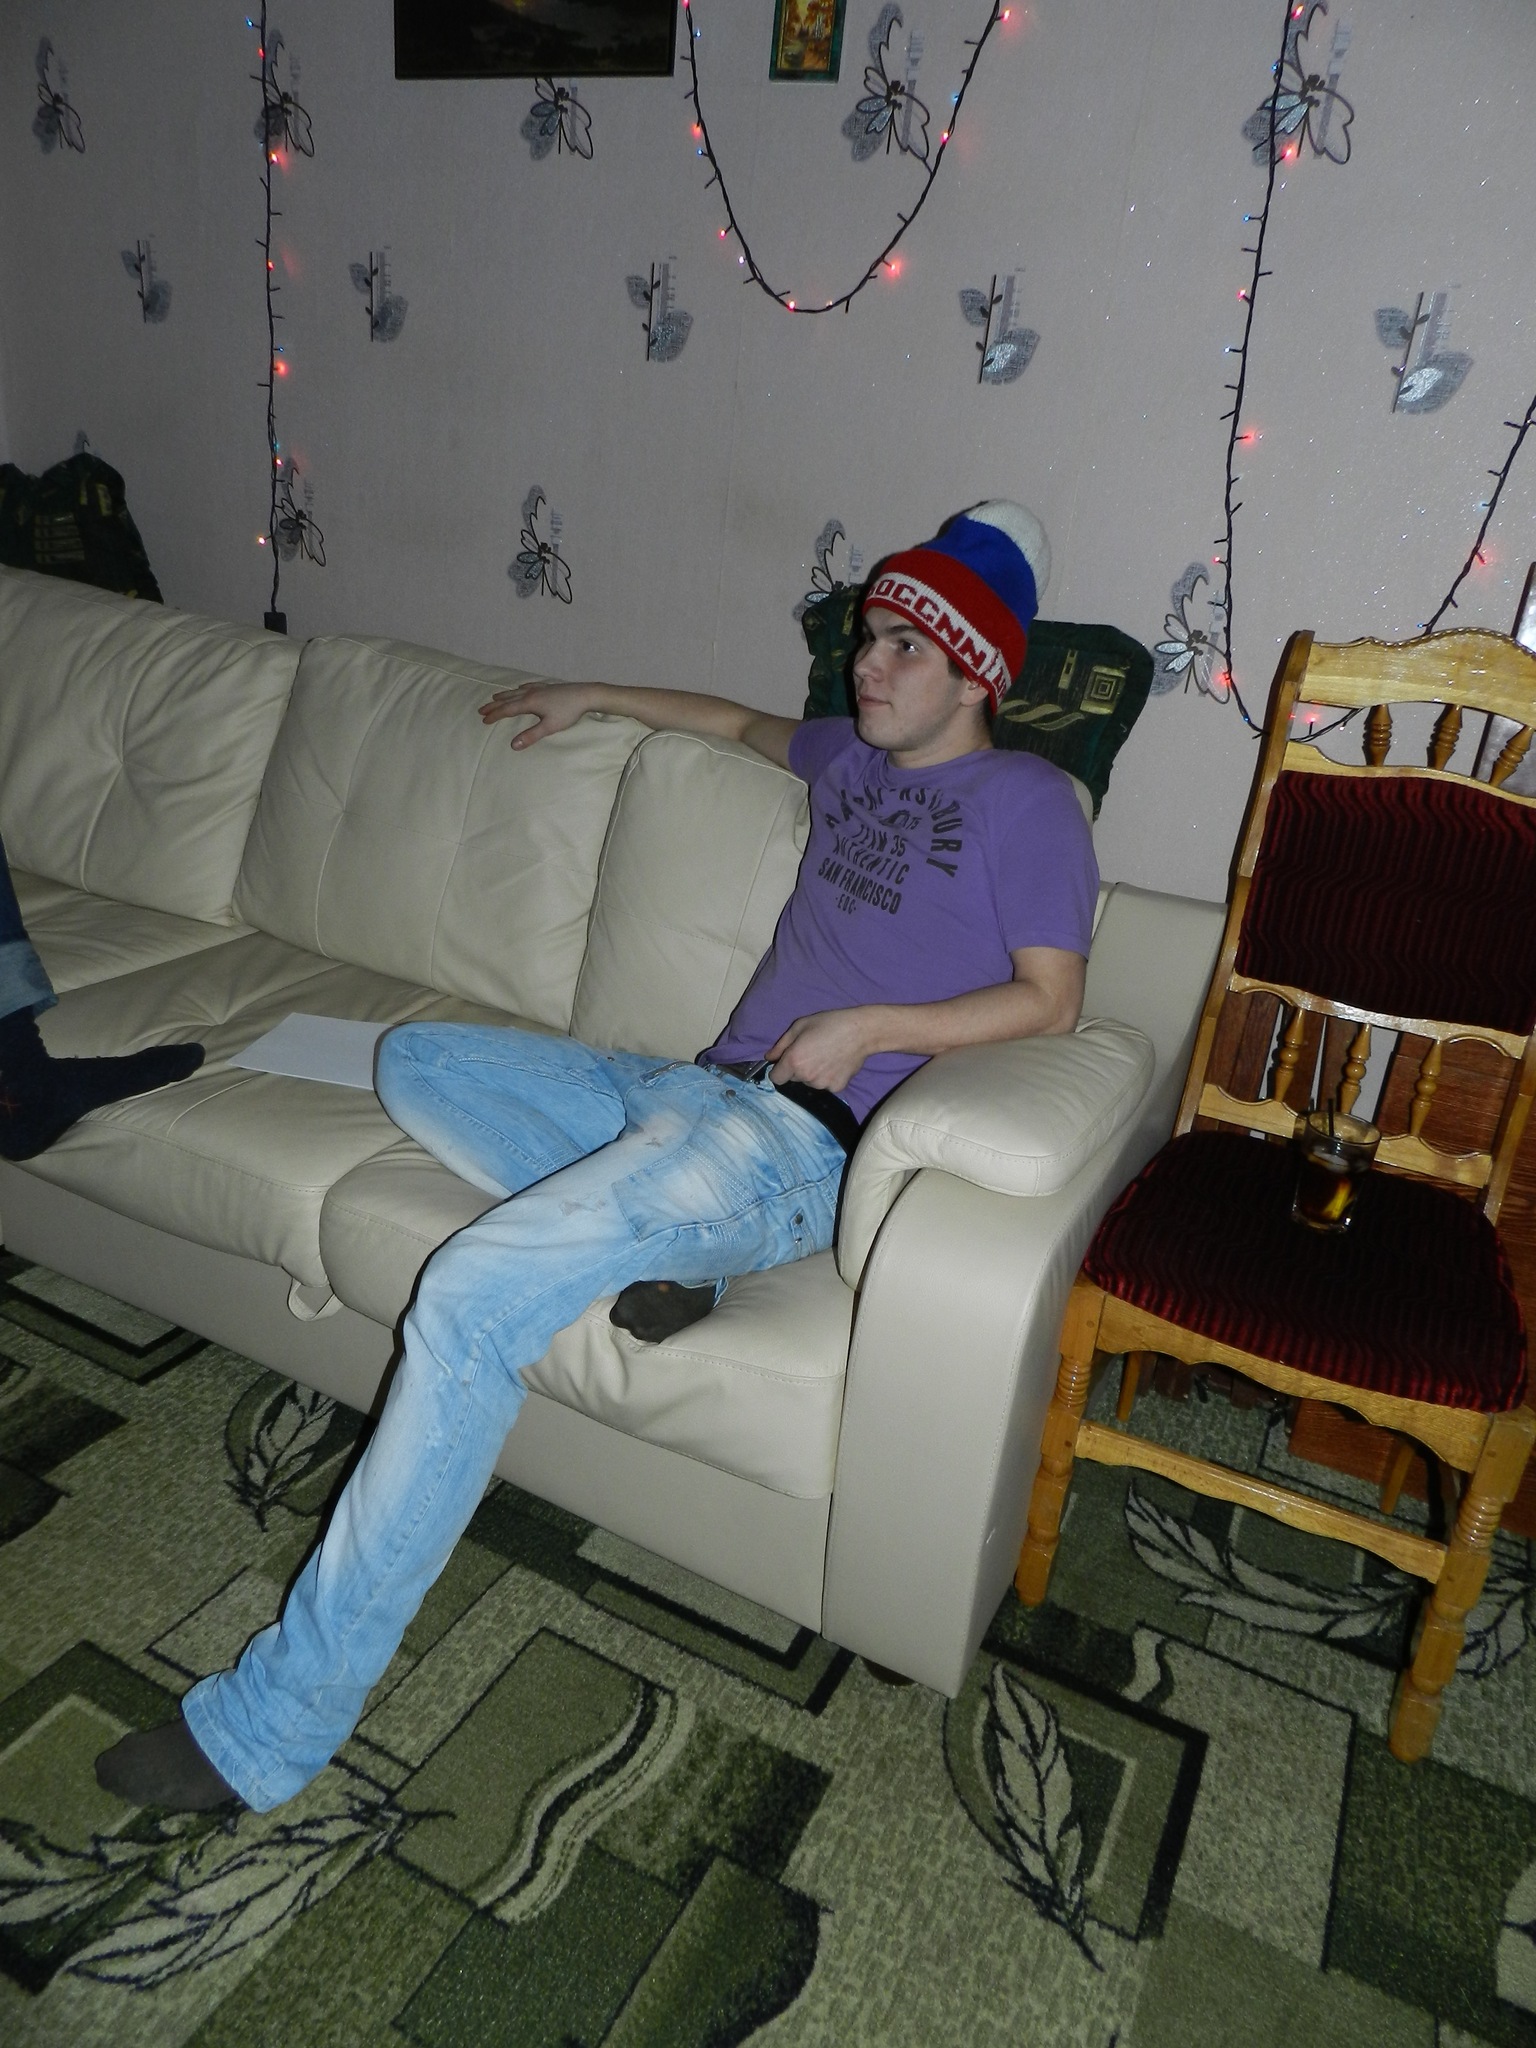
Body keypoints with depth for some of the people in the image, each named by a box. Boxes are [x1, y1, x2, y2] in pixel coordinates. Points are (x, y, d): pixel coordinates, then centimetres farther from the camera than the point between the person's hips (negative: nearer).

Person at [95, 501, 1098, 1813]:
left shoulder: (1026, 801, 0)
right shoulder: (852, 758, 22)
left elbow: (1051, 999, -7)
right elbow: (741, 723, 43)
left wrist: (867, 1027, -15)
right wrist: (593, 698, 45)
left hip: (801, 1138, -9)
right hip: (696, 1090, 9)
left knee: (473, 1293, -26)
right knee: (417, 1060, 8)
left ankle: (278, 1721, -14)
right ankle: (643, 1240, -12)